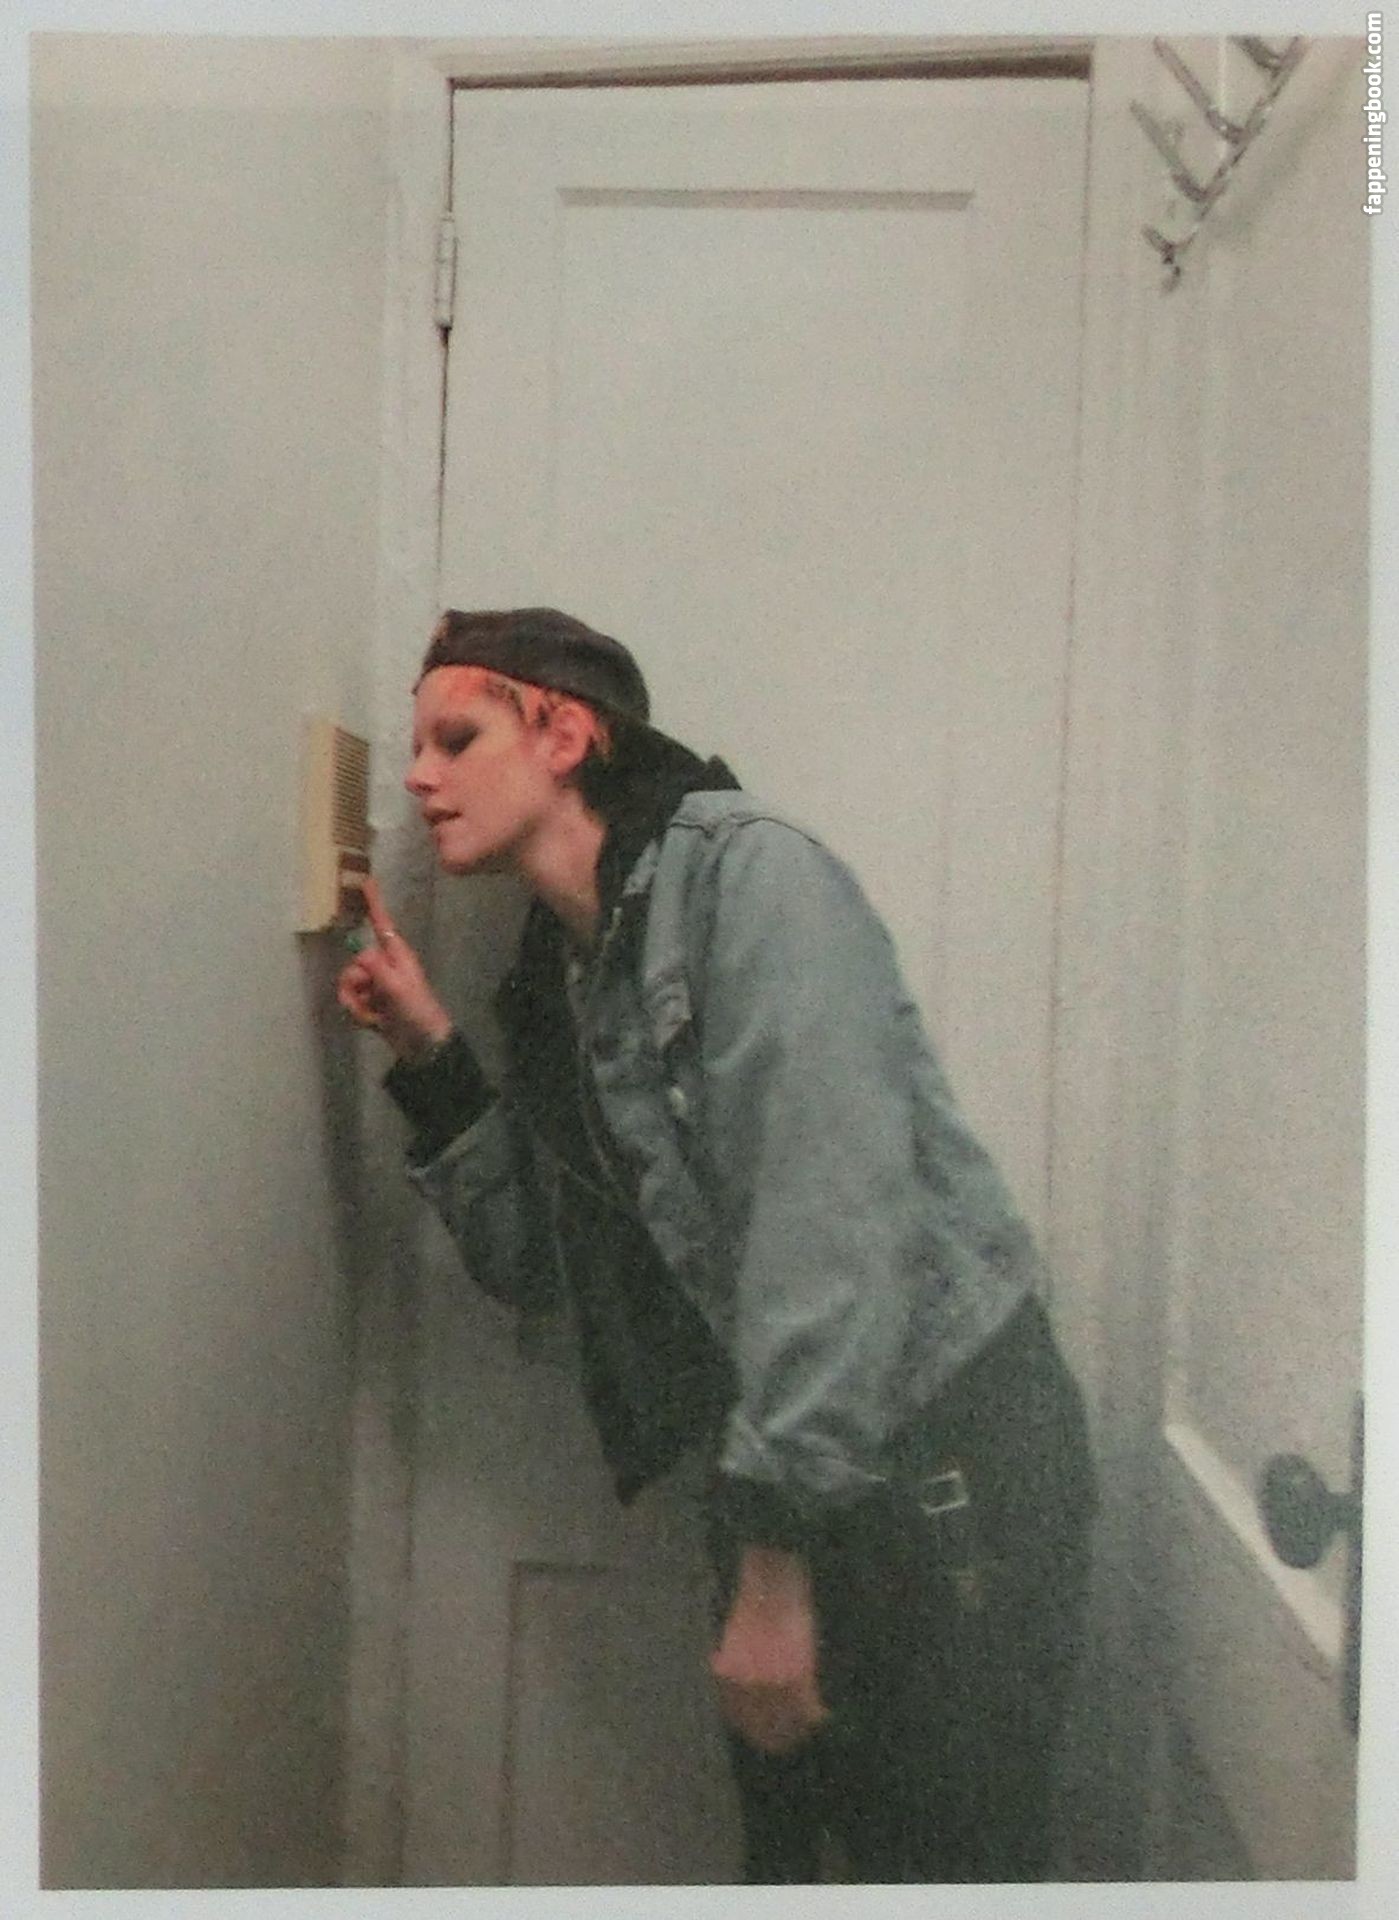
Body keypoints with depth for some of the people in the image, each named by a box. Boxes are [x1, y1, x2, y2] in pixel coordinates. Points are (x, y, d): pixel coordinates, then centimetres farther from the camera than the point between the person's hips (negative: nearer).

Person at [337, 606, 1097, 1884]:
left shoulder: (743, 869, -12)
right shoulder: (560, 976, 11)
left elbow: (831, 1214, -22)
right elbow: (536, 1265, 13)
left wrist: (778, 1555, -20)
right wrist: (431, 1058, 5)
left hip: (945, 1442, -7)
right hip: (791, 1479, 7)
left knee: (942, 1858, 5)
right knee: (789, 1843, 17)